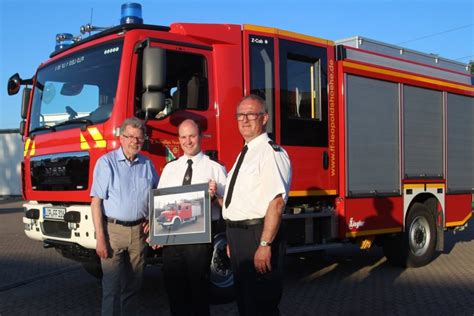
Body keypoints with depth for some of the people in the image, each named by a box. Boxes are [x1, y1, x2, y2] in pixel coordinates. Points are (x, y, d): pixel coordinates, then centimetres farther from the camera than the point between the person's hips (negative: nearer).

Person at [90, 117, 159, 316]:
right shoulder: (106, 162, -4)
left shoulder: (147, 164, 10)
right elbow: (96, 201, -8)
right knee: (113, 287, -3)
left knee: (133, 285, 11)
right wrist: (100, 238, -14)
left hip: (139, 231, 4)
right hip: (113, 230, -4)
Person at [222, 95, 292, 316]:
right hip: (238, 236, 9)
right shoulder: (245, 154, 17)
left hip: (257, 234, -9)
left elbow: (277, 202, -22)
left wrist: (265, 245, -26)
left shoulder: (271, 152, -13)